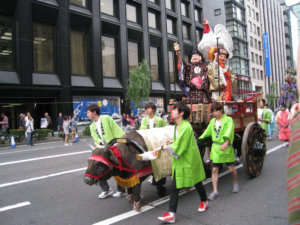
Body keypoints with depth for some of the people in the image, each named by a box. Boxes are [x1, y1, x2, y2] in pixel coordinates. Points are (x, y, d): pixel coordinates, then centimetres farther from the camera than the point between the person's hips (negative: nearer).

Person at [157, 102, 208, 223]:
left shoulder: (186, 127, -23)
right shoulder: (177, 126, 6)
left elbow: (180, 147, -24)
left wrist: (165, 147, -14)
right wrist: (173, 141, 4)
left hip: (189, 161, -8)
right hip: (179, 161, 8)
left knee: (197, 182, 16)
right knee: (174, 187, 3)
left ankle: (204, 201, 44)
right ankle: (171, 214, 10)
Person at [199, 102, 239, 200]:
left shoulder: (228, 120, -7)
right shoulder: (212, 121, 10)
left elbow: (229, 131, -20)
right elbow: (207, 132, 15)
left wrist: (226, 143, -33)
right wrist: (199, 139, 4)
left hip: (226, 148, -4)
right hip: (215, 148, 4)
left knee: (231, 168, 10)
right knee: (214, 170, 2)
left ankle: (235, 183, 39)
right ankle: (215, 192, 9)